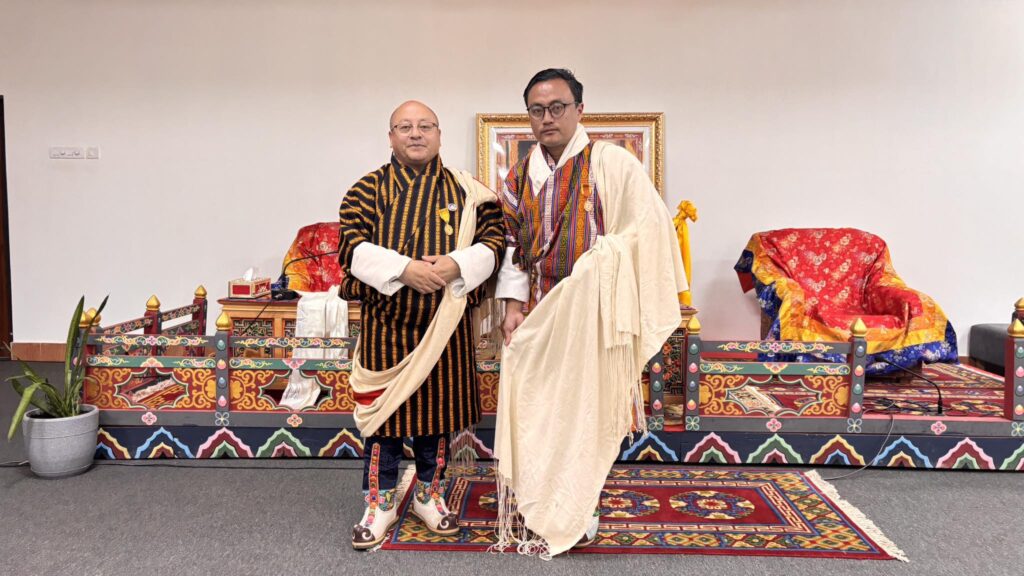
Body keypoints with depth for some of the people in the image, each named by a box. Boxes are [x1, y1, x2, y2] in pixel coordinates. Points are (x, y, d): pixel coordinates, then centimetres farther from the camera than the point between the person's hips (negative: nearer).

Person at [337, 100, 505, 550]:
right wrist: (403, 269, -23)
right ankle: (380, 502, 22)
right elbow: (352, 246, -9)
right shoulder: (368, 189, 1)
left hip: (444, 325, 2)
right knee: (382, 412, 6)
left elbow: (493, 241, -1)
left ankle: (429, 494, 31)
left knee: (438, 411, 12)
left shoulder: (465, 190, 4)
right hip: (384, 322, -1)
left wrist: (456, 265, -20)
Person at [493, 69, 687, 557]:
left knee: (580, 410, 1)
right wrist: (513, 305, 2)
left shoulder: (611, 163, -7)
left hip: (589, 314, -5)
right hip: (536, 315, 5)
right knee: (533, 409, 10)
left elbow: (651, 229, -9)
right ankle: (533, 513, 25)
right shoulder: (520, 176, 10)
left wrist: (602, 258, -17)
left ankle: (575, 516, 18)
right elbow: (513, 245, 11)